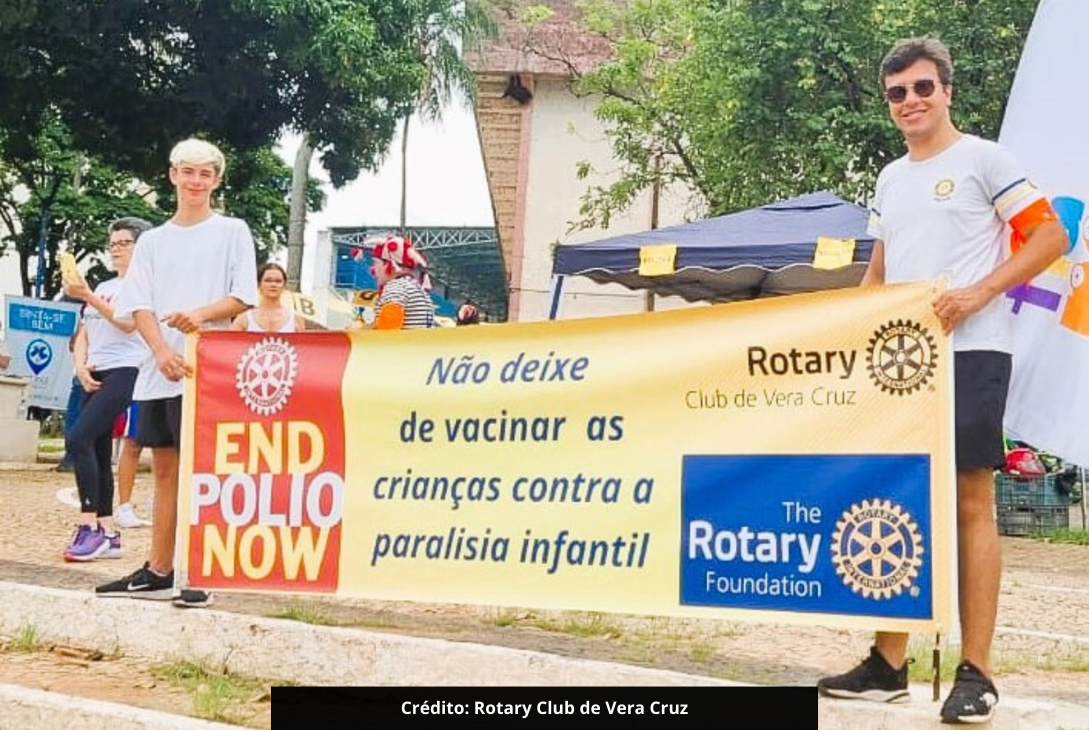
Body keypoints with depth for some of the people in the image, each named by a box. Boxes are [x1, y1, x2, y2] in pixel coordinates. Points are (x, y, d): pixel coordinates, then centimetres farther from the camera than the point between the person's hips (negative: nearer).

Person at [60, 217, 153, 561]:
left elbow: (128, 322, -16)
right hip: (95, 376, 8)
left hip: (124, 372, -8)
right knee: (98, 452, 4)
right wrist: (81, 366, 1)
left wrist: (86, 296, -22)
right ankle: (108, 533, 8)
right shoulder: (102, 287, 21)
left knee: (78, 439, -21)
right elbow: (83, 334, 19)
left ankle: (89, 526, -18)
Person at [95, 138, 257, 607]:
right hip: (159, 371, 5)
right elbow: (138, 306, 6)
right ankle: (157, 573, 14)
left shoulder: (232, 232, 6)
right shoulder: (153, 240, 15)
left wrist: (201, 314, -21)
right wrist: (162, 352, -13)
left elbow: (244, 297, -1)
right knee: (165, 469, 8)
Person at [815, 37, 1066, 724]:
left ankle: (976, 674, -1)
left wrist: (979, 293, -16)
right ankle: (888, 664, 13)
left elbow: (1051, 236, -6)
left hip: (969, 353, -7)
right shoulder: (890, 179, 19)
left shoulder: (982, 159, 0)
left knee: (972, 502, -5)